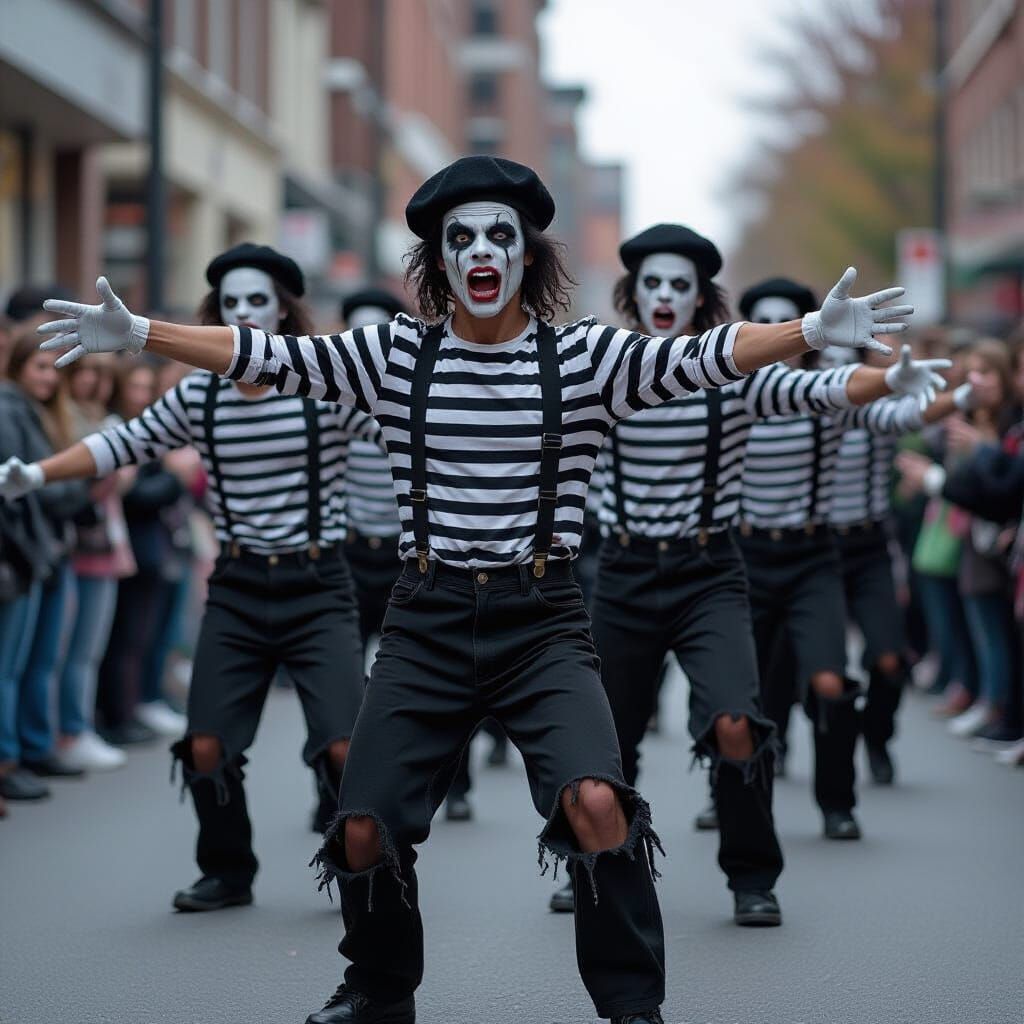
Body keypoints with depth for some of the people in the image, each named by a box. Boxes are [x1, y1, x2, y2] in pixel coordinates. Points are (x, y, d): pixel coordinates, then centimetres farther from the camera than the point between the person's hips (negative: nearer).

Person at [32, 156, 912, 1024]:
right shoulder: (395, 354, 3)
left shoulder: (585, 357, -3)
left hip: (542, 619, -2)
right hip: (430, 618, 2)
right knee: (365, 827, -1)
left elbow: (700, 359, -14)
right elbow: (270, 357, -1)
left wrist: (816, 331, -28)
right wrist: (134, 332, -9)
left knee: (596, 802, -23)